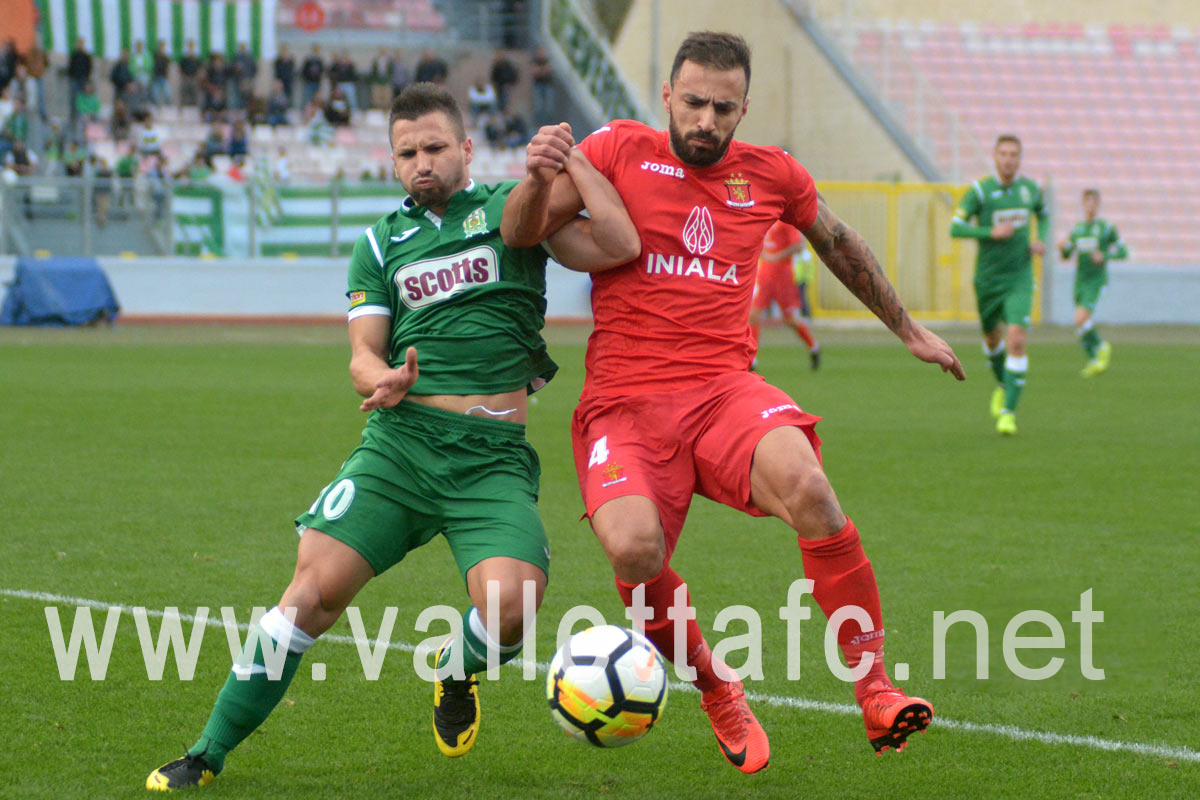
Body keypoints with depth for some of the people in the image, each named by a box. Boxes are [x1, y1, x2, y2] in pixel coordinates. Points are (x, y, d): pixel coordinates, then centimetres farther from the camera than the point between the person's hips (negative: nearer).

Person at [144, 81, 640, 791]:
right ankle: (209, 753, -3)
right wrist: (382, 379, -11)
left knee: (510, 602, -25)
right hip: (401, 440, 2)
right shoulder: (381, 244, 17)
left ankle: (458, 674, 13)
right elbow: (363, 353, 11)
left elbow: (619, 246, -3)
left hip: (495, 456, -2)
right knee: (316, 585, -14)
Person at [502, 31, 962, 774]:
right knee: (634, 549, -30)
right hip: (625, 401, -1)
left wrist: (909, 330, 39)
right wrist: (539, 178, -22)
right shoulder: (620, 149, 5)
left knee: (806, 486, -32)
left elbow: (839, 243, 30)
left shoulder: (772, 174, 12)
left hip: (725, 389, 1)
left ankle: (876, 692, -20)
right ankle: (717, 690, 1)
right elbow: (520, 234, 0)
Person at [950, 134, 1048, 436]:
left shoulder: (1030, 188, 1)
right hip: (987, 278, 0)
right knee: (992, 337, 19)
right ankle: (1003, 385, 50)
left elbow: (1043, 215, 22)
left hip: (1019, 278, 0)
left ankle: (1008, 412, -16)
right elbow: (955, 228, -13)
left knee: (1017, 341, -17)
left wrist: (1041, 240, 3)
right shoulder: (980, 190, -9)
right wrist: (992, 232, -25)